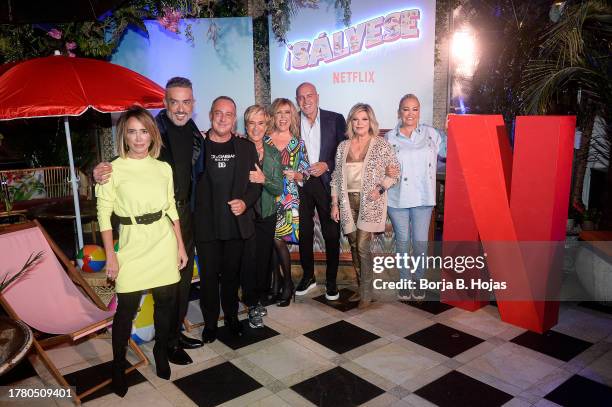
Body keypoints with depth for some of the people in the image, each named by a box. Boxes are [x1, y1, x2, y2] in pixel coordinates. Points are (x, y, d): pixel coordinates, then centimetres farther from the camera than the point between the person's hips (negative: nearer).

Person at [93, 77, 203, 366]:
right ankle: (168, 341, 22)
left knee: (184, 277, 17)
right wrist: (101, 173, -34)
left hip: (185, 213, 7)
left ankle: (177, 332, 36)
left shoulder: (193, 132, 4)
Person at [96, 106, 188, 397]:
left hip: (164, 243, 3)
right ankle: (118, 366, 23)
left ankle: (161, 353, 34)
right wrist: (110, 255, -8)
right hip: (132, 245, -3)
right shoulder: (113, 169, -6)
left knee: (166, 301, 12)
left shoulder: (163, 168, 5)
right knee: (127, 308, 2)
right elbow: (104, 214, -5)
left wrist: (180, 245, 8)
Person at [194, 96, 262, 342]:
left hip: (236, 224, 2)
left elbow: (255, 184, 6)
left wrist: (245, 202, -12)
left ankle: (231, 316, 35)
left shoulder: (247, 147, 4)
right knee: (209, 275, 10)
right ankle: (210, 322, 28)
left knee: (232, 274, 16)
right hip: (206, 226, -2)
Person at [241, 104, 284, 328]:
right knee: (249, 258, -5)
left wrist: (264, 180, -17)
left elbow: (279, 189, 0)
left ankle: (260, 299, 27)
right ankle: (253, 304, 11)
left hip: (267, 214, 3)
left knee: (264, 258, 9)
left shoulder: (273, 153, 5)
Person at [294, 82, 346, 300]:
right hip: (300, 183, 2)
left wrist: (327, 165, -13)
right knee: (304, 232, 11)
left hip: (326, 182, -1)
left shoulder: (335, 119, 0)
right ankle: (308, 276, 27)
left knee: (331, 234, 4)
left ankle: (331, 280, 18)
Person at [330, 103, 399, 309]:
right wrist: (335, 204, 7)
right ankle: (361, 288, 23)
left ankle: (366, 293, 4)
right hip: (348, 202, 4)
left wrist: (380, 188, -14)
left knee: (362, 247, -10)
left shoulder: (381, 145, -2)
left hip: (370, 202, -4)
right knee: (354, 247, 9)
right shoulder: (343, 146, 9)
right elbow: (336, 177, 11)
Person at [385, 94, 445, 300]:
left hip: (423, 197, 0)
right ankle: (404, 281, 24)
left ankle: (418, 280, 23)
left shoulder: (431, 133, 5)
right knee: (402, 241, 8)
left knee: (421, 242, 3)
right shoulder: (390, 138, 3)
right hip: (398, 198, 0)